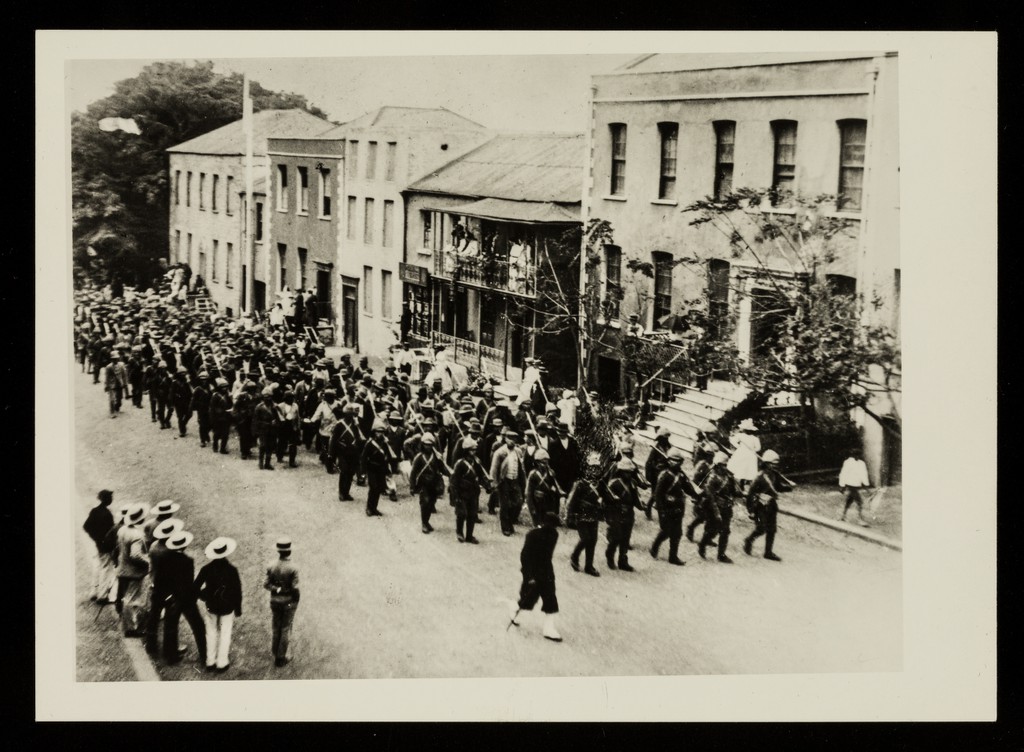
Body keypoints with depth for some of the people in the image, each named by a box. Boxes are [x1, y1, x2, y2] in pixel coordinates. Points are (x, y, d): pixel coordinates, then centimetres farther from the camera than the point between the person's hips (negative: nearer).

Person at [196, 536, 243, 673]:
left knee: (211, 633, 16)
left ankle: (210, 662, 23)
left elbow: (196, 588, -7)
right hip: (228, 607, -2)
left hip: (211, 606, 2)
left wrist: (204, 597, 12)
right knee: (225, 634, 11)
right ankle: (222, 663, 17)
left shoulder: (206, 569, -13)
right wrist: (238, 609, 2)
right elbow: (237, 591, -11)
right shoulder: (231, 570, -18)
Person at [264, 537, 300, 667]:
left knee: (276, 628, 17)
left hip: (275, 601, 4)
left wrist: (276, 589, -5)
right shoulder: (293, 568, -18)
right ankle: (281, 657, 11)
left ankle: (276, 654, 26)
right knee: (286, 629, 7)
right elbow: (295, 588, -16)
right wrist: (296, 600, -2)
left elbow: (266, 585, -7)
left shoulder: (271, 567, -6)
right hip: (289, 601, -4)